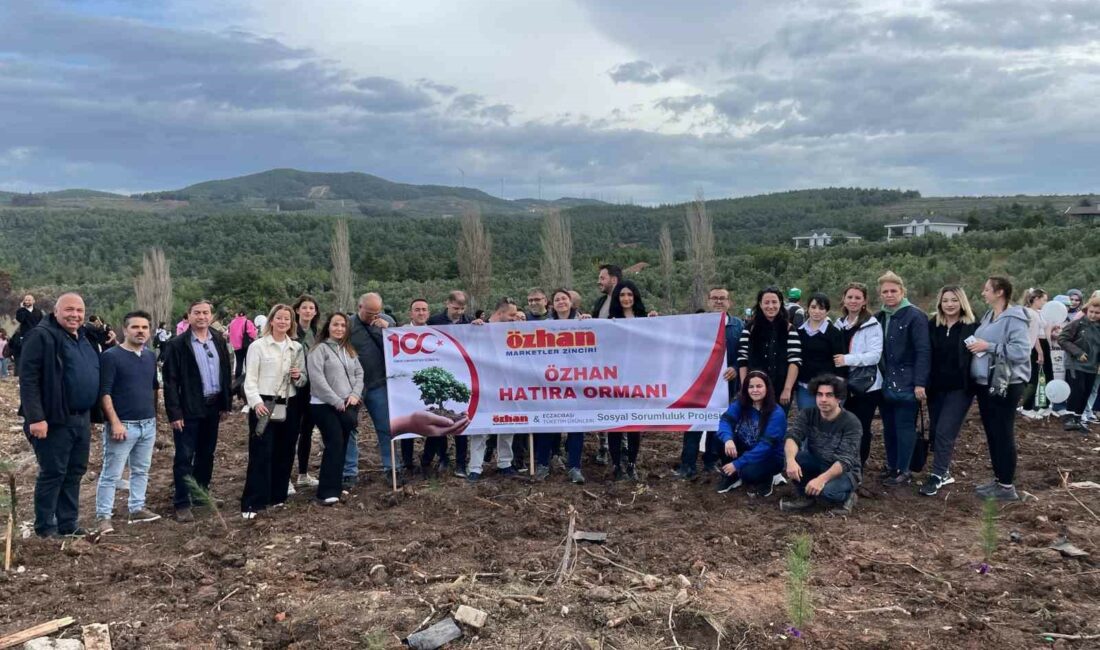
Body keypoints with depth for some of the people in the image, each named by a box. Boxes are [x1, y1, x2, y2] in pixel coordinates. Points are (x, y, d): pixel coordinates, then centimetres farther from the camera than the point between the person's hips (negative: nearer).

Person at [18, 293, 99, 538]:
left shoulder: (85, 338, 14)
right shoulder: (41, 336, -12)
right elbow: (28, 379, -17)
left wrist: (91, 414, 16)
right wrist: (36, 417, -23)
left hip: (82, 419, 8)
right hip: (55, 420, -8)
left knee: (74, 473, 14)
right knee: (52, 474, 1)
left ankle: (68, 524, 24)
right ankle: (45, 527, 14)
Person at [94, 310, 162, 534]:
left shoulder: (150, 356, 11)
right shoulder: (111, 356, -9)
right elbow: (104, 392, -13)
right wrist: (115, 422, -18)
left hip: (148, 424, 6)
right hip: (123, 425, -6)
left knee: (141, 471, 14)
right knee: (111, 474, -1)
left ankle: (137, 509, 24)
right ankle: (103, 516, 7)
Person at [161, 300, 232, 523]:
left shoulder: (219, 341, 6)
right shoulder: (177, 345, -9)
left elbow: (226, 372, 11)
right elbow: (170, 381, -11)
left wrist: (225, 403, 7)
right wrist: (175, 412, -15)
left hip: (212, 407, 5)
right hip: (188, 409, -5)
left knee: (206, 454, 16)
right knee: (184, 457, 0)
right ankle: (182, 503, 7)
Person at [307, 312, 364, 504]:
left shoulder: (350, 350, 16)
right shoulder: (319, 349, -5)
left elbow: (359, 374, 13)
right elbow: (317, 379, -13)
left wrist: (355, 395, -5)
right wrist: (337, 402, -15)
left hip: (348, 405, 6)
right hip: (325, 405, -6)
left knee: (342, 445, 8)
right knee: (334, 444, -12)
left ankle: (335, 486, 18)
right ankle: (327, 492, -9)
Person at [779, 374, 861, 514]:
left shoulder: (851, 423, -20)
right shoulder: (807, 415, -9)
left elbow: (846, 460, -29)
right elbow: (792, 437, -24)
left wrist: (822, 478, -45)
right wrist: (791, 460, -47)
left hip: (845, 471, -4)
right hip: (817, 464, 4)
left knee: (827, 490, -36)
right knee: (793, 454, -24)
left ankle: (846, 496, 0)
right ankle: (806, 496, -2)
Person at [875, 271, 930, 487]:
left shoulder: (915, 316, -9)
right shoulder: (878, 318, 9)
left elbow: (923, 351, -14)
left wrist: (920, 383, -18)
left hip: (906, 384, -6)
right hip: (885, 383, 6)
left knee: (904, 427, 0)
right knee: (888, 427, 13)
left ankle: (904, 471, 9)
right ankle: (891, 465, 25)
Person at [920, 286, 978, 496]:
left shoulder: (972, 327, -4)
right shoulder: (932, 325, 4)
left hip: (960, 388, -4)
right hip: (936, 387, 4)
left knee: (945, 431, -9)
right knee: (936, 431, 9)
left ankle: (937, 476, -2)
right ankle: (944, 472, 25)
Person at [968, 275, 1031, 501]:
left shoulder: (1014, 318, -14)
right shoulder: (988, 316, 12)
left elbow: (1022, 351, -23)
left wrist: (989, 347, -20)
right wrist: (977, 345, 4)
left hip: (1005, 385, -9)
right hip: (985, 383, 9)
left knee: (1003, 434, -2)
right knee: (991, 433, 15)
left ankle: (1007, 486, 7)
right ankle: (998, 479, 26)